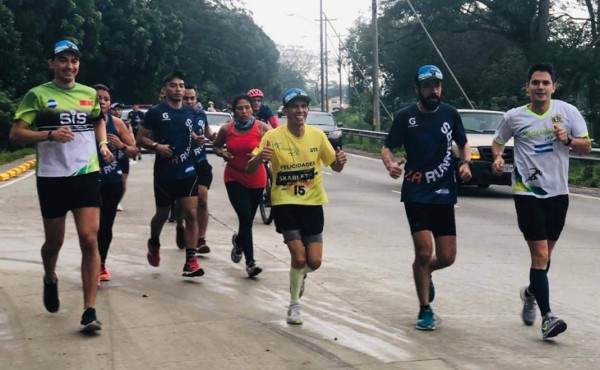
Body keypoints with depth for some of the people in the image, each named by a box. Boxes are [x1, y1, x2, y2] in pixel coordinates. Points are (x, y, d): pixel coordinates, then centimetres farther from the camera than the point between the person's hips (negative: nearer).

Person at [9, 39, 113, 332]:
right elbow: (15, 134, -6)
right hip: (52, 178, -2)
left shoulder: (90, 94, 9)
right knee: (54, 242, 11)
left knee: (89, 240, -10)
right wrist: (50, 134, -21)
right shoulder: (38, 95, -2)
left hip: (86, 175, 2)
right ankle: (50, 280, 45)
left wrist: (103, 145, 10)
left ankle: (89, 311, -9)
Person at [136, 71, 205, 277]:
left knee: (191, 214, -9)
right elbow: (141, 139, -3)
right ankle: (154, 243, 45)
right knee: (162, 214, 14)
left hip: (188, 171, 2)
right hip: (164, 173, -2)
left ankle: (191, 261, -8)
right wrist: (156, 146, -21)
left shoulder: (191, 113, 7)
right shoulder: (155, 112, -5)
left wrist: (198, 141, -2)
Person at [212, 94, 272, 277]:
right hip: (234, 178, -1)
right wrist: (222, 153, -8)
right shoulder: (226, 129, -3)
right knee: (246, 217, -14)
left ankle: (238, 241, 50)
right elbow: (215, 146, 13)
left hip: (256, 179, 1)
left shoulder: (261, 127, -10)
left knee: (248, 219, 14)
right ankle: (250, 262, -6)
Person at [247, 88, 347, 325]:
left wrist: (340, 161, -19)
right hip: (285, 203, -3)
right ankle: (294, 306, 14)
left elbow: (335, 167, 5)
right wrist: (259, 158, -35)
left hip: (313, 203, 3)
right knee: (299, 257, -11)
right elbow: (250, 170, -12)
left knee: (314, 262, -1)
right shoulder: (273, 137, -11)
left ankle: (300, 276, 37)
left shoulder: (317, 135, -4)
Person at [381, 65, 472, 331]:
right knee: (424, 251, -11)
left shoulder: (450, 114, 4)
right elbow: (388, 148, 1)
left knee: (447, 257, 1)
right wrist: (390, 164, -21)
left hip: (444, 194, 3)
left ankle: (424, 273, 38)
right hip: (415, 194, -3)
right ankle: (425, 310, 8)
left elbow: (463, 144, 16)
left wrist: (465, 163, -5)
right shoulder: (405, 116, -3)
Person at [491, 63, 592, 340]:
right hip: (528, 193, -3)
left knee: (545, 255, 16)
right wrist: (497, 157, -6)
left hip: (558, 192, 3)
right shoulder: (514, 117, -2)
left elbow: (586, 145, 5)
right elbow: (498, 141, 15)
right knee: (540, 255, -11)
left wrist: (567, 139, -15)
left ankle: (531, 293, 43)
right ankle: (547, 317, -7)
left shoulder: (567, 111, 1)